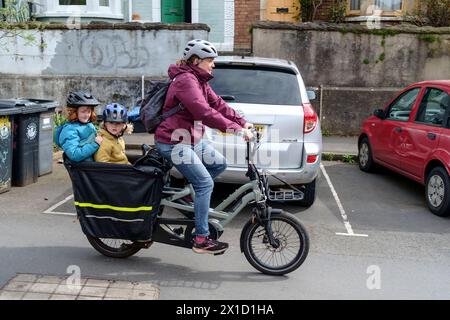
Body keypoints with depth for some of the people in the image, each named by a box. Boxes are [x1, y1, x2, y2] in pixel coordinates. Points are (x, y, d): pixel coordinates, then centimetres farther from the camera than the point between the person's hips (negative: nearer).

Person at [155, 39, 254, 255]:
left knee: (219, 164, 6)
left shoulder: (199, 81, 13)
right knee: (205, 183, -12)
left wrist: (243, 123, 0)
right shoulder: (185, 80, -19)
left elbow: (217, 104, 10)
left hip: (192, 140, 10)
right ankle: (201, 240, -8)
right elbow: (205, 113, -29)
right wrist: (236, 130, -31)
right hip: (174, 142, -10)